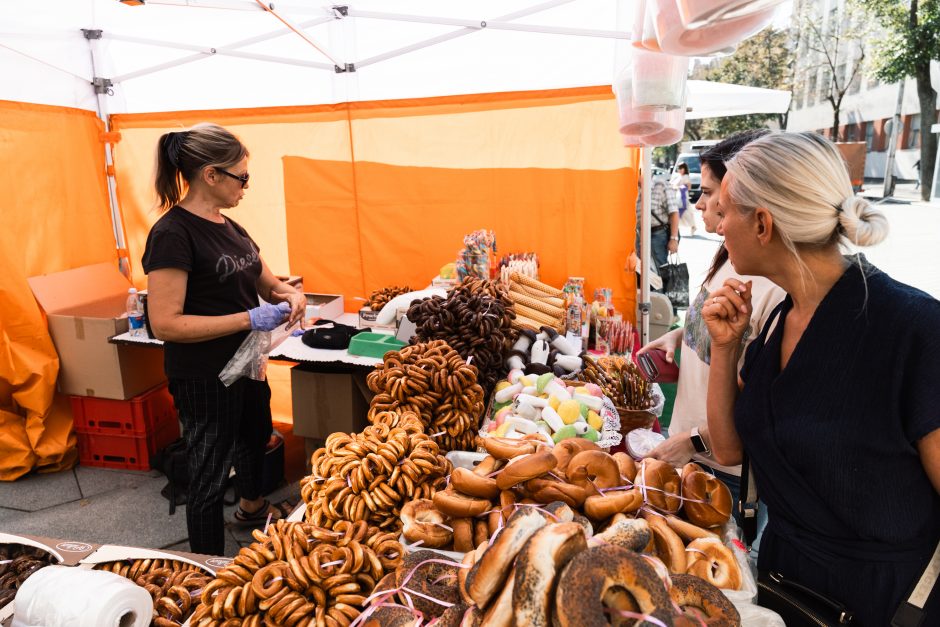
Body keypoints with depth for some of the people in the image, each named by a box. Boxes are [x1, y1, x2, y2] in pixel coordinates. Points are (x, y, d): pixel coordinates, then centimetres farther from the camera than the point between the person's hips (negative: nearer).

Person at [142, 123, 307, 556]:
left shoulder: (229, 227, 5)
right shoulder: (173, 233, -21)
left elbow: (266, 282, 15)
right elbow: (164, 323, -26)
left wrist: (290, 296, -9)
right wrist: (251, 318, -28)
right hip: (204, 378, -9)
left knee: (255, 438, 30)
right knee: (210, 476, 6)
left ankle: (251, 507, 59)